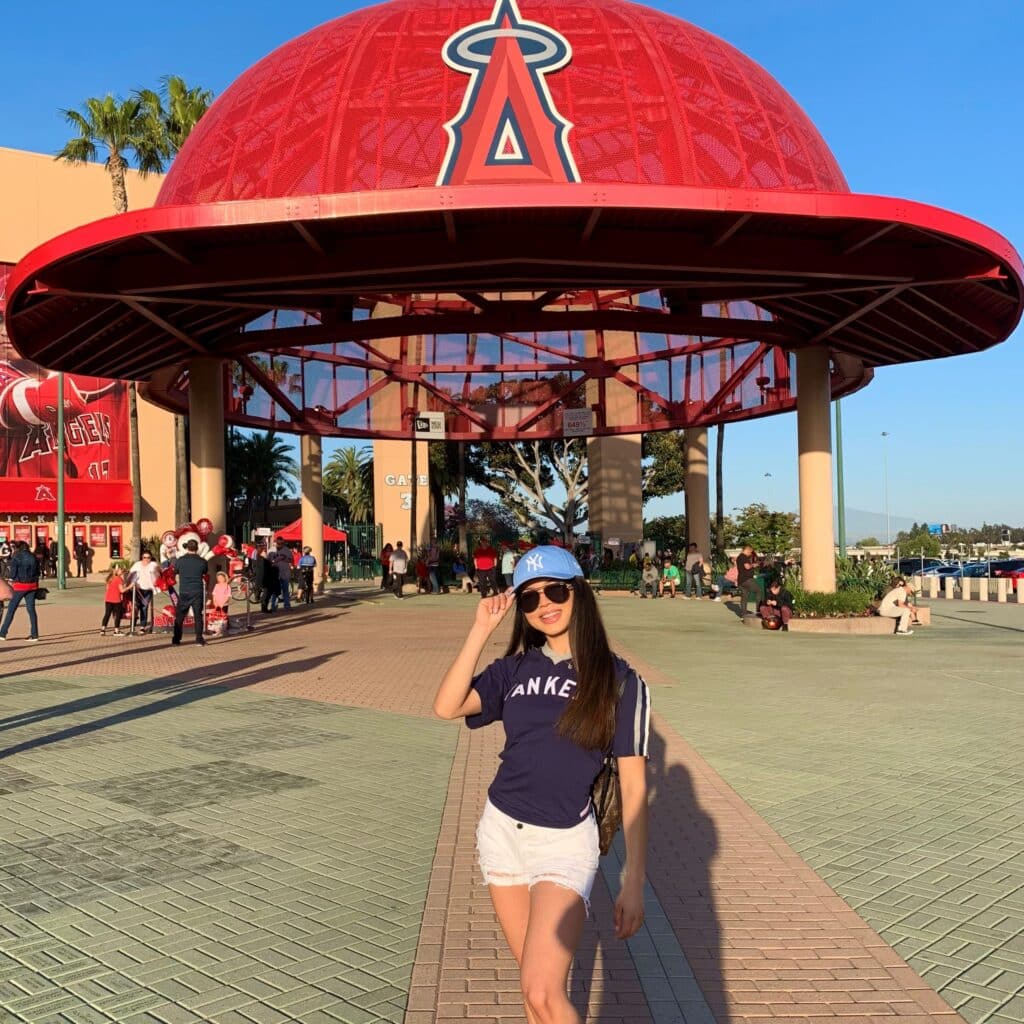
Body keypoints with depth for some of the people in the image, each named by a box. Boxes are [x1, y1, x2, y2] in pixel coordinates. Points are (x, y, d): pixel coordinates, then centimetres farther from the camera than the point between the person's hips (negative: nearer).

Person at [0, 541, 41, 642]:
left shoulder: (16, 557, -9)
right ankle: (34, 635, 6)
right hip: (32, 585, 5)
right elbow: (37, 572, 9)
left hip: (20, 585, -5)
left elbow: (13, 572, -9)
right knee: (31, 609, 7)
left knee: (11, 609, 5)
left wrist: (10, 580, 9)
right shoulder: (33, 557, 6)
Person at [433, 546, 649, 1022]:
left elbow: (633, 788, -7)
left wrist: (634, 882, -10)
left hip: (564, 842, -4)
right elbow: (446, 706, -13)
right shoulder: (515, 669, 3)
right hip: (501, 831, 4)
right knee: (536, 978, 15)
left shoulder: (619, 681, -7)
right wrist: (481, 629, -11)